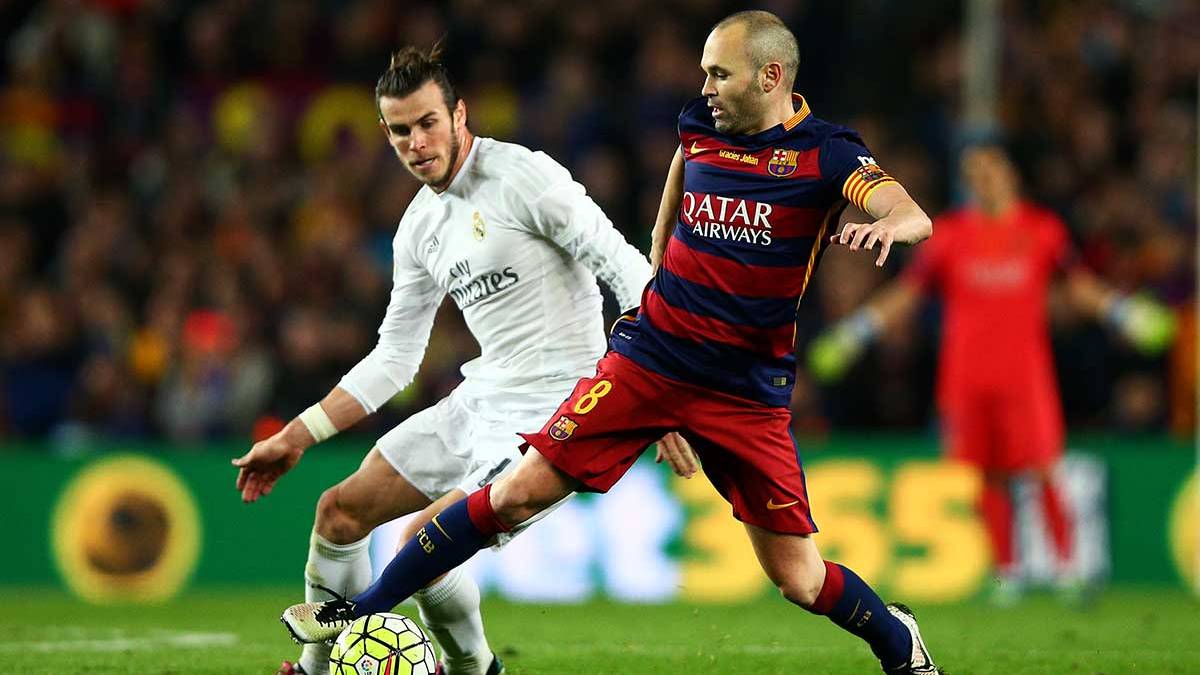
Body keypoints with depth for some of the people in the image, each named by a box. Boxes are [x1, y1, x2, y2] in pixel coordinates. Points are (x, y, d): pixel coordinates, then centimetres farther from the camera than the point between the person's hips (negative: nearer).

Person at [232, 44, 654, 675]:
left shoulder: (523, 175, -14)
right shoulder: (421, 224, 11)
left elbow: (624, 265, -18)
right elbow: (393, 358, 19)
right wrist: (296, 438, 16)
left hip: (548, 410, -8)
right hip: (478, 402, 9)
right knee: (340, 511, 10)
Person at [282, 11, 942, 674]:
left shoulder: (825, 154, -10)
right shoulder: (698, 126, 3)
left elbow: (913, 216, -25)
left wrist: (889, 223, -48)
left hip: (747, 394, -3)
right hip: (647, 360, 3)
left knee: (796, 576, -2)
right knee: (515, 494, -6)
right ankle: (360, 611, 3)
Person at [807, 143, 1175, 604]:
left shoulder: (1041, 229, 6)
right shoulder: (949, 234, 6)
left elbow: (1079, 286, 14)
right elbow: (906, 294, 10)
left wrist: (1126, 314, 2)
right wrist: (850, 335, 6)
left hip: (1025, 371, -1)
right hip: (966, 374, 1)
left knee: (1041, 471, -10)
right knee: (990, 478, 2)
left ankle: (1067, 566, -3)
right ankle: (1006, 572, 11)